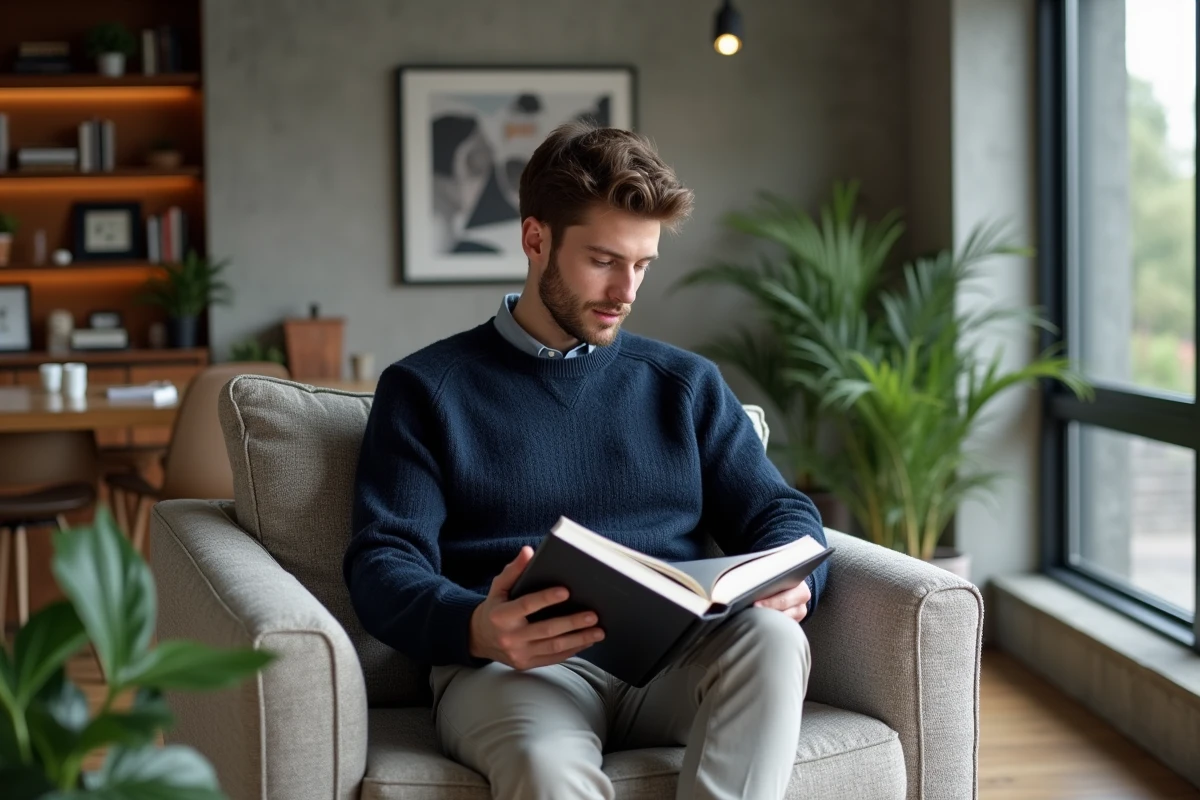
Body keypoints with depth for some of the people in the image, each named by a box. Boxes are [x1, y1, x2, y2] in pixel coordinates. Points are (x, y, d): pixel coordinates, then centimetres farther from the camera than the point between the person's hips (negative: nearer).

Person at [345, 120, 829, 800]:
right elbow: (385, 562, 1)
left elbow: (780, 513, 19)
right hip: (514, 665, -3)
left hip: (673, 661, 4)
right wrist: (476, 629, -23)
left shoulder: (687, 384, 23)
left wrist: (791, 583, -8)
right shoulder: (426, 389, 12)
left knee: (771, 635, -33)